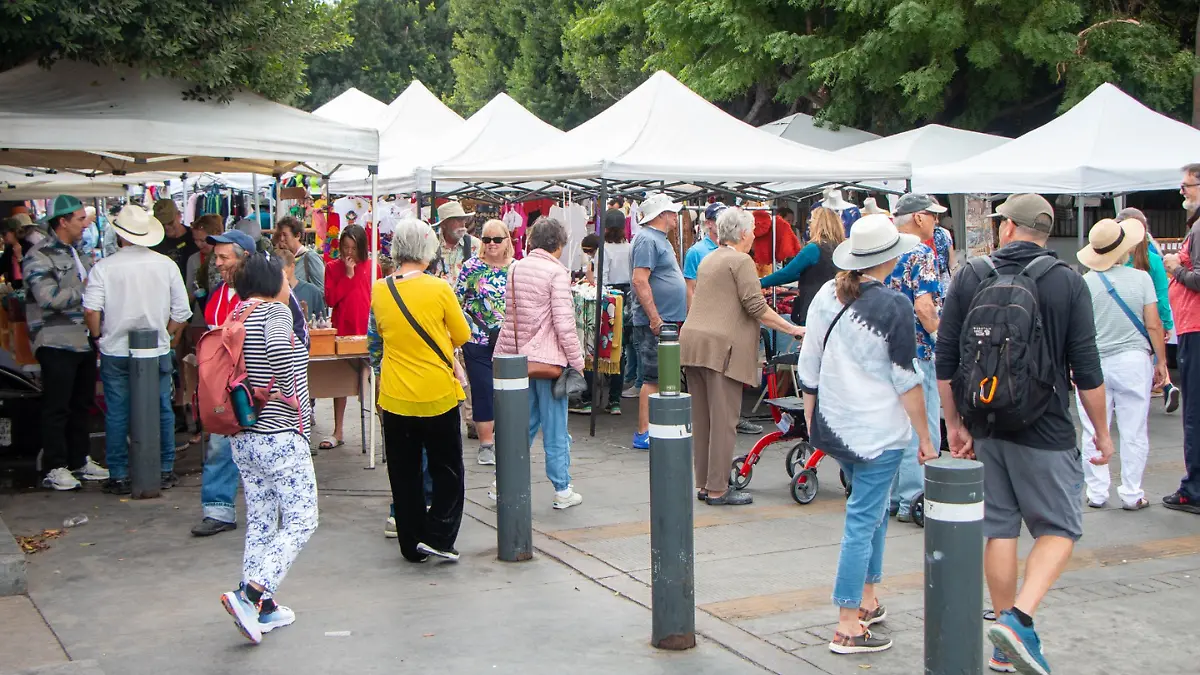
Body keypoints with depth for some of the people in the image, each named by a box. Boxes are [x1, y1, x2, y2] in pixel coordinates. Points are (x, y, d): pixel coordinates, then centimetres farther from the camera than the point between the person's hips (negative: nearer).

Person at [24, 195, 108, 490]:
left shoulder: (78, 255, 16)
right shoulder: (39, 256, -10)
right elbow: (49, 298, -20)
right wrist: (83, 290, -11)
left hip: (84, 341, 8)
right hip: (57, 343, -8)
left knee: (81, 405, 13)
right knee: (57, 407, -2)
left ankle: (79, 461, 23)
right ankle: (55, 468, 4)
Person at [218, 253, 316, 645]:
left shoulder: (237, 317, 10)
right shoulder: (275, 310, -12)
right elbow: (278, 345, -29)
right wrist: (287, 393, -16)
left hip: (242, 438, 8)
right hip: (280, 437, -8)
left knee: (259, 522, 14)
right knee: (300, 521, -2)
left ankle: (262, 608, 18)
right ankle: (250, 594, -15)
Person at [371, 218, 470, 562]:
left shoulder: (379, 290, -4)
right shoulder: (438, 289, -13)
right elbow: (462, 335, -1)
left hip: (396, 395, 3)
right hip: (438, 393, -3)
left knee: (404, 472, 13)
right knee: (447, 468, 12)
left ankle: (411, 544, 18)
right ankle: (437, 536, 4)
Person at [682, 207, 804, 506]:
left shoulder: (708, 260, 22)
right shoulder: (741, 261, -5)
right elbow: (756, 307, -13)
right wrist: (792, 329, -7)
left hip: (692, 342, 9)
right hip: (721, 347, -9)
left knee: (702, 419, 13)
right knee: (723, 421, -4)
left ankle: (703, 484, 19)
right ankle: (717, 490, -2)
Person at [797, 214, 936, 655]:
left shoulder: (826, 296, 4)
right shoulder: (893, 306, -14)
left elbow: (808, 368, 9)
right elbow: (906, 379, -12)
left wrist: (812, 425, 19)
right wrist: (925, 437, -3)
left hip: (833, 427, 7)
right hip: (878, 430, -7)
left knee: (871, 509, 23)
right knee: (863, 519, -3)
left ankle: (868, 600, 30)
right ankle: (847, 628, 1)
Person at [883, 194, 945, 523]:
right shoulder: (922, 254, -13)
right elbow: (923, 306, -22)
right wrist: (941, 339, -10)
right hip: (918, 351, -8)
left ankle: (890, 495, 20)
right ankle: (912, 500, -2)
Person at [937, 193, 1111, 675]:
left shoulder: (969, 277, 1)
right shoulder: (1067, 282, -6)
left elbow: (945, 359, 1)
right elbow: (1086, 368, -6)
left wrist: (954, 423, 9)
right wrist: (1102, 431, 4)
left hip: (985, 427, 4)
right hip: (1045, 433, -3)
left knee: (999, 529, 11)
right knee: (1059, 529, 6)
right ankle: (1019, 620, -13)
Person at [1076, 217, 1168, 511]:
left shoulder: (1084, 283, -5)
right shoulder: (1140, 278, -7)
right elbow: (1153, 325, -5)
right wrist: (1161, 361, 5)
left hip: (1093, 363, 1)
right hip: (1133, 360, -1)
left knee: (1094, 432, 8)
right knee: (1134, 432, 6)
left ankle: (1097, 493, 12)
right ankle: (1131, 494, 10)